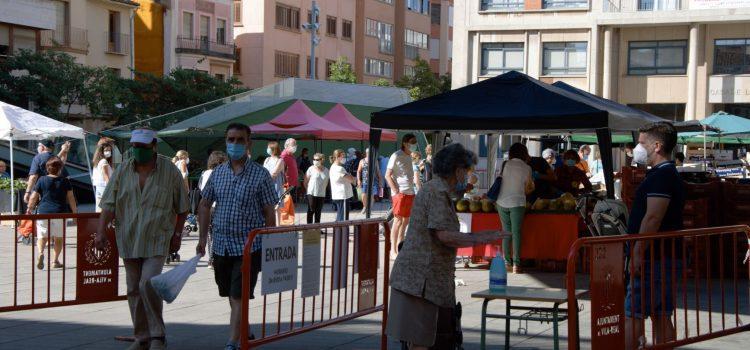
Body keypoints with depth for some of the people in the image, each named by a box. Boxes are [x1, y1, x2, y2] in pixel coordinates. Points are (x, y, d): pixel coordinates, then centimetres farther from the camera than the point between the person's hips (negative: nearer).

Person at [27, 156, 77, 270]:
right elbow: (71, 198, 2)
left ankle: (41, 252, -24)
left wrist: (30, 209, 18)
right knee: (59, 237, 13)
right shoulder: (65, 181, 2)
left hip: (43, 211, 0)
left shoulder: (42, 180, 2)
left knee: (42, 236, 5)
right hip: (60, 213, 0)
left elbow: (34, 197, 4)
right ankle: (56, 260, 13)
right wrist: (75, 212, 11)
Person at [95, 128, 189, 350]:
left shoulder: (170, 171, -2)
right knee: (134, 289, 8)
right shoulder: (123, 171, 5)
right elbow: (109, 205, 5)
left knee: (148, 284, -18)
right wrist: (101, 232, -4)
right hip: (129, 240, 4)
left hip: (157, 240, -4)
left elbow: (182, 207, 5)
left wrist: (177, 235, 3)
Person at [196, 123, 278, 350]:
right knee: (231, 297, 17)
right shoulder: (217, 173, 7)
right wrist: (203, 238, 9)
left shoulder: (260, 175, -6)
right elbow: (205, 205, 15)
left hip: (249, 246, -5)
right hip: (221, 245, 5)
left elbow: (269, 213, -4)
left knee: (239, 297, -11)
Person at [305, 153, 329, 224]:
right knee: (311, 211, -1)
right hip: (311, 194, -3)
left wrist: (322, 189, 10)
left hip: (321, 194, 3)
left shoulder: (326, 170, 4)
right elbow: (305, 182, -1)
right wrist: (309, 189, 4)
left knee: (318, 212, 7)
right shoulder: (311, 169, -7)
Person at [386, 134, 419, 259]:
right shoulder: (396, 156, -8)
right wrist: (396, 191, -16)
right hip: (400, 193, -8)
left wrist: (412, 189, 12)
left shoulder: (409, 156, 16)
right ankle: (393, 251, -3)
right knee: (398, 221, -7)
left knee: (405, 221, 11)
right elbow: (387, 175, -11)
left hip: (410, 192, 8)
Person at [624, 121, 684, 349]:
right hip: (667, 257, 10)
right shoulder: (670, 174, 18)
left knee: (632, 315, -8)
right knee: (661, 316, 12)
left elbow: (653, 218, -23)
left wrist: (638, 253, -22)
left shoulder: (661, 176, -15)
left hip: (653, 259, -10)